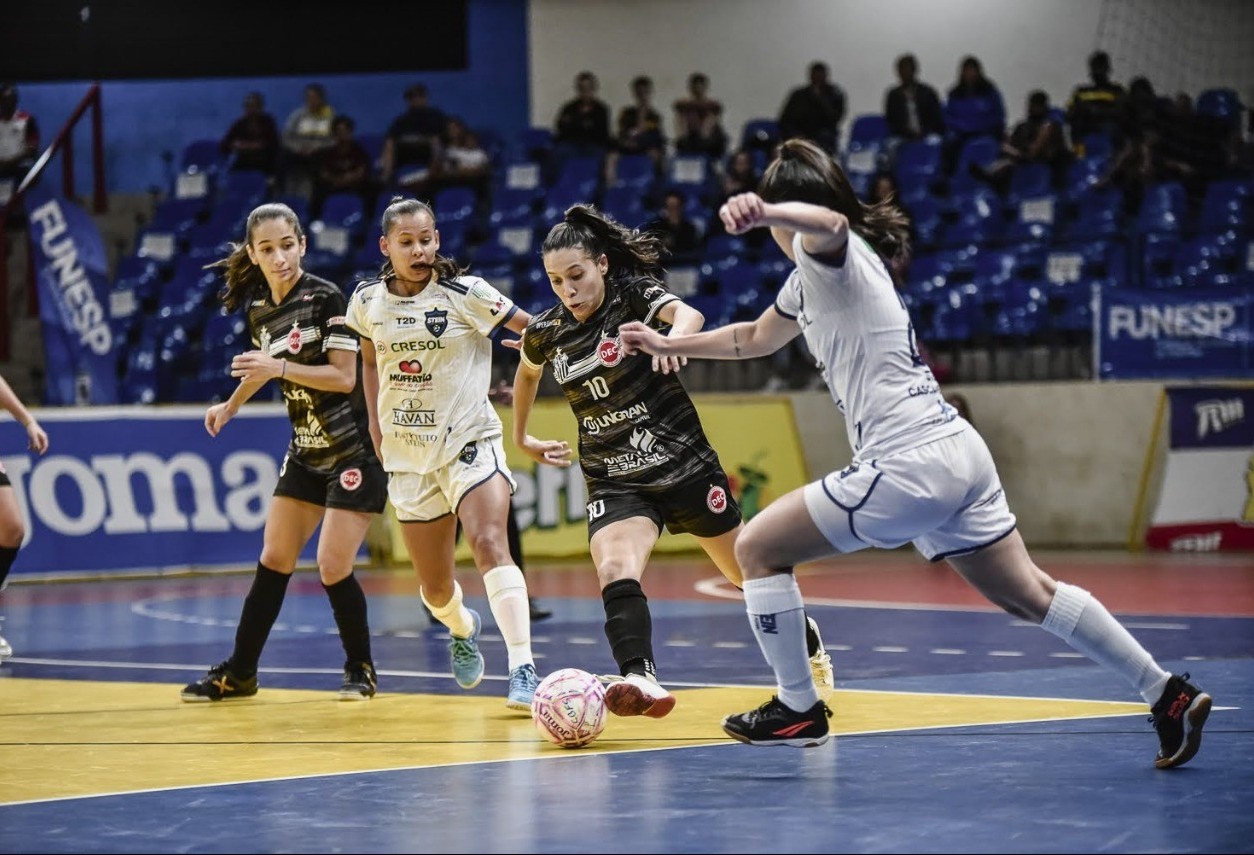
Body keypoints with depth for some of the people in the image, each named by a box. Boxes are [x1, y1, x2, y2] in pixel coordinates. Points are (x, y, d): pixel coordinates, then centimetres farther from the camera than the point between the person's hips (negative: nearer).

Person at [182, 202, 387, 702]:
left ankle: (361, 669, 11)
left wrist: (281, 367, -28)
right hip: (305, 451, 7)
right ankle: (239, 673, 14)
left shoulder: (326, 298, -16)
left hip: (354, 450, -7)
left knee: (333, 568, -9)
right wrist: (230, 406, 30)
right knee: (274, 560, 7)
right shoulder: (258, 309, 4)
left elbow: (344, 376, -21)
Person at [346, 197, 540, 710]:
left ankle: (523, 670, -33)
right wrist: (376, 422, 13)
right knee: (435, 590, 9)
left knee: (489, 544, -29)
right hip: (407, 456, 4)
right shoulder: (368, 301, 2)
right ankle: (462, 629, 46)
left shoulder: (465, 293, -9)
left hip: (470, 442, -3)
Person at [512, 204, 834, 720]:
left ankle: (808, 641, 43)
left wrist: (674, 335, -56)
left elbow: (688, 314, -34)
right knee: (614, 571, -29)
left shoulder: (635, 294, -11)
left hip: (685, 466, -2)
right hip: (613, 483, 2)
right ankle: (640, 679, -49)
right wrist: (521, 437, 28)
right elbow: (527, 373, 25)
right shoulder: (546, 332, 1)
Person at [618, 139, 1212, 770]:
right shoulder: (809, 279, 23)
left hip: (908, 466, -10)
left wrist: (762, 212, -54)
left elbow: (830, 222, -34)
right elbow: (755, 338, 42)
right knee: (1029, 597, 13)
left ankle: (798, 710, 8)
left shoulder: (828, 254, -5)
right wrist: (668, 344, 44)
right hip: (958, 452, 10)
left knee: (758, 548, 2)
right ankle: (1169, 694, 9)